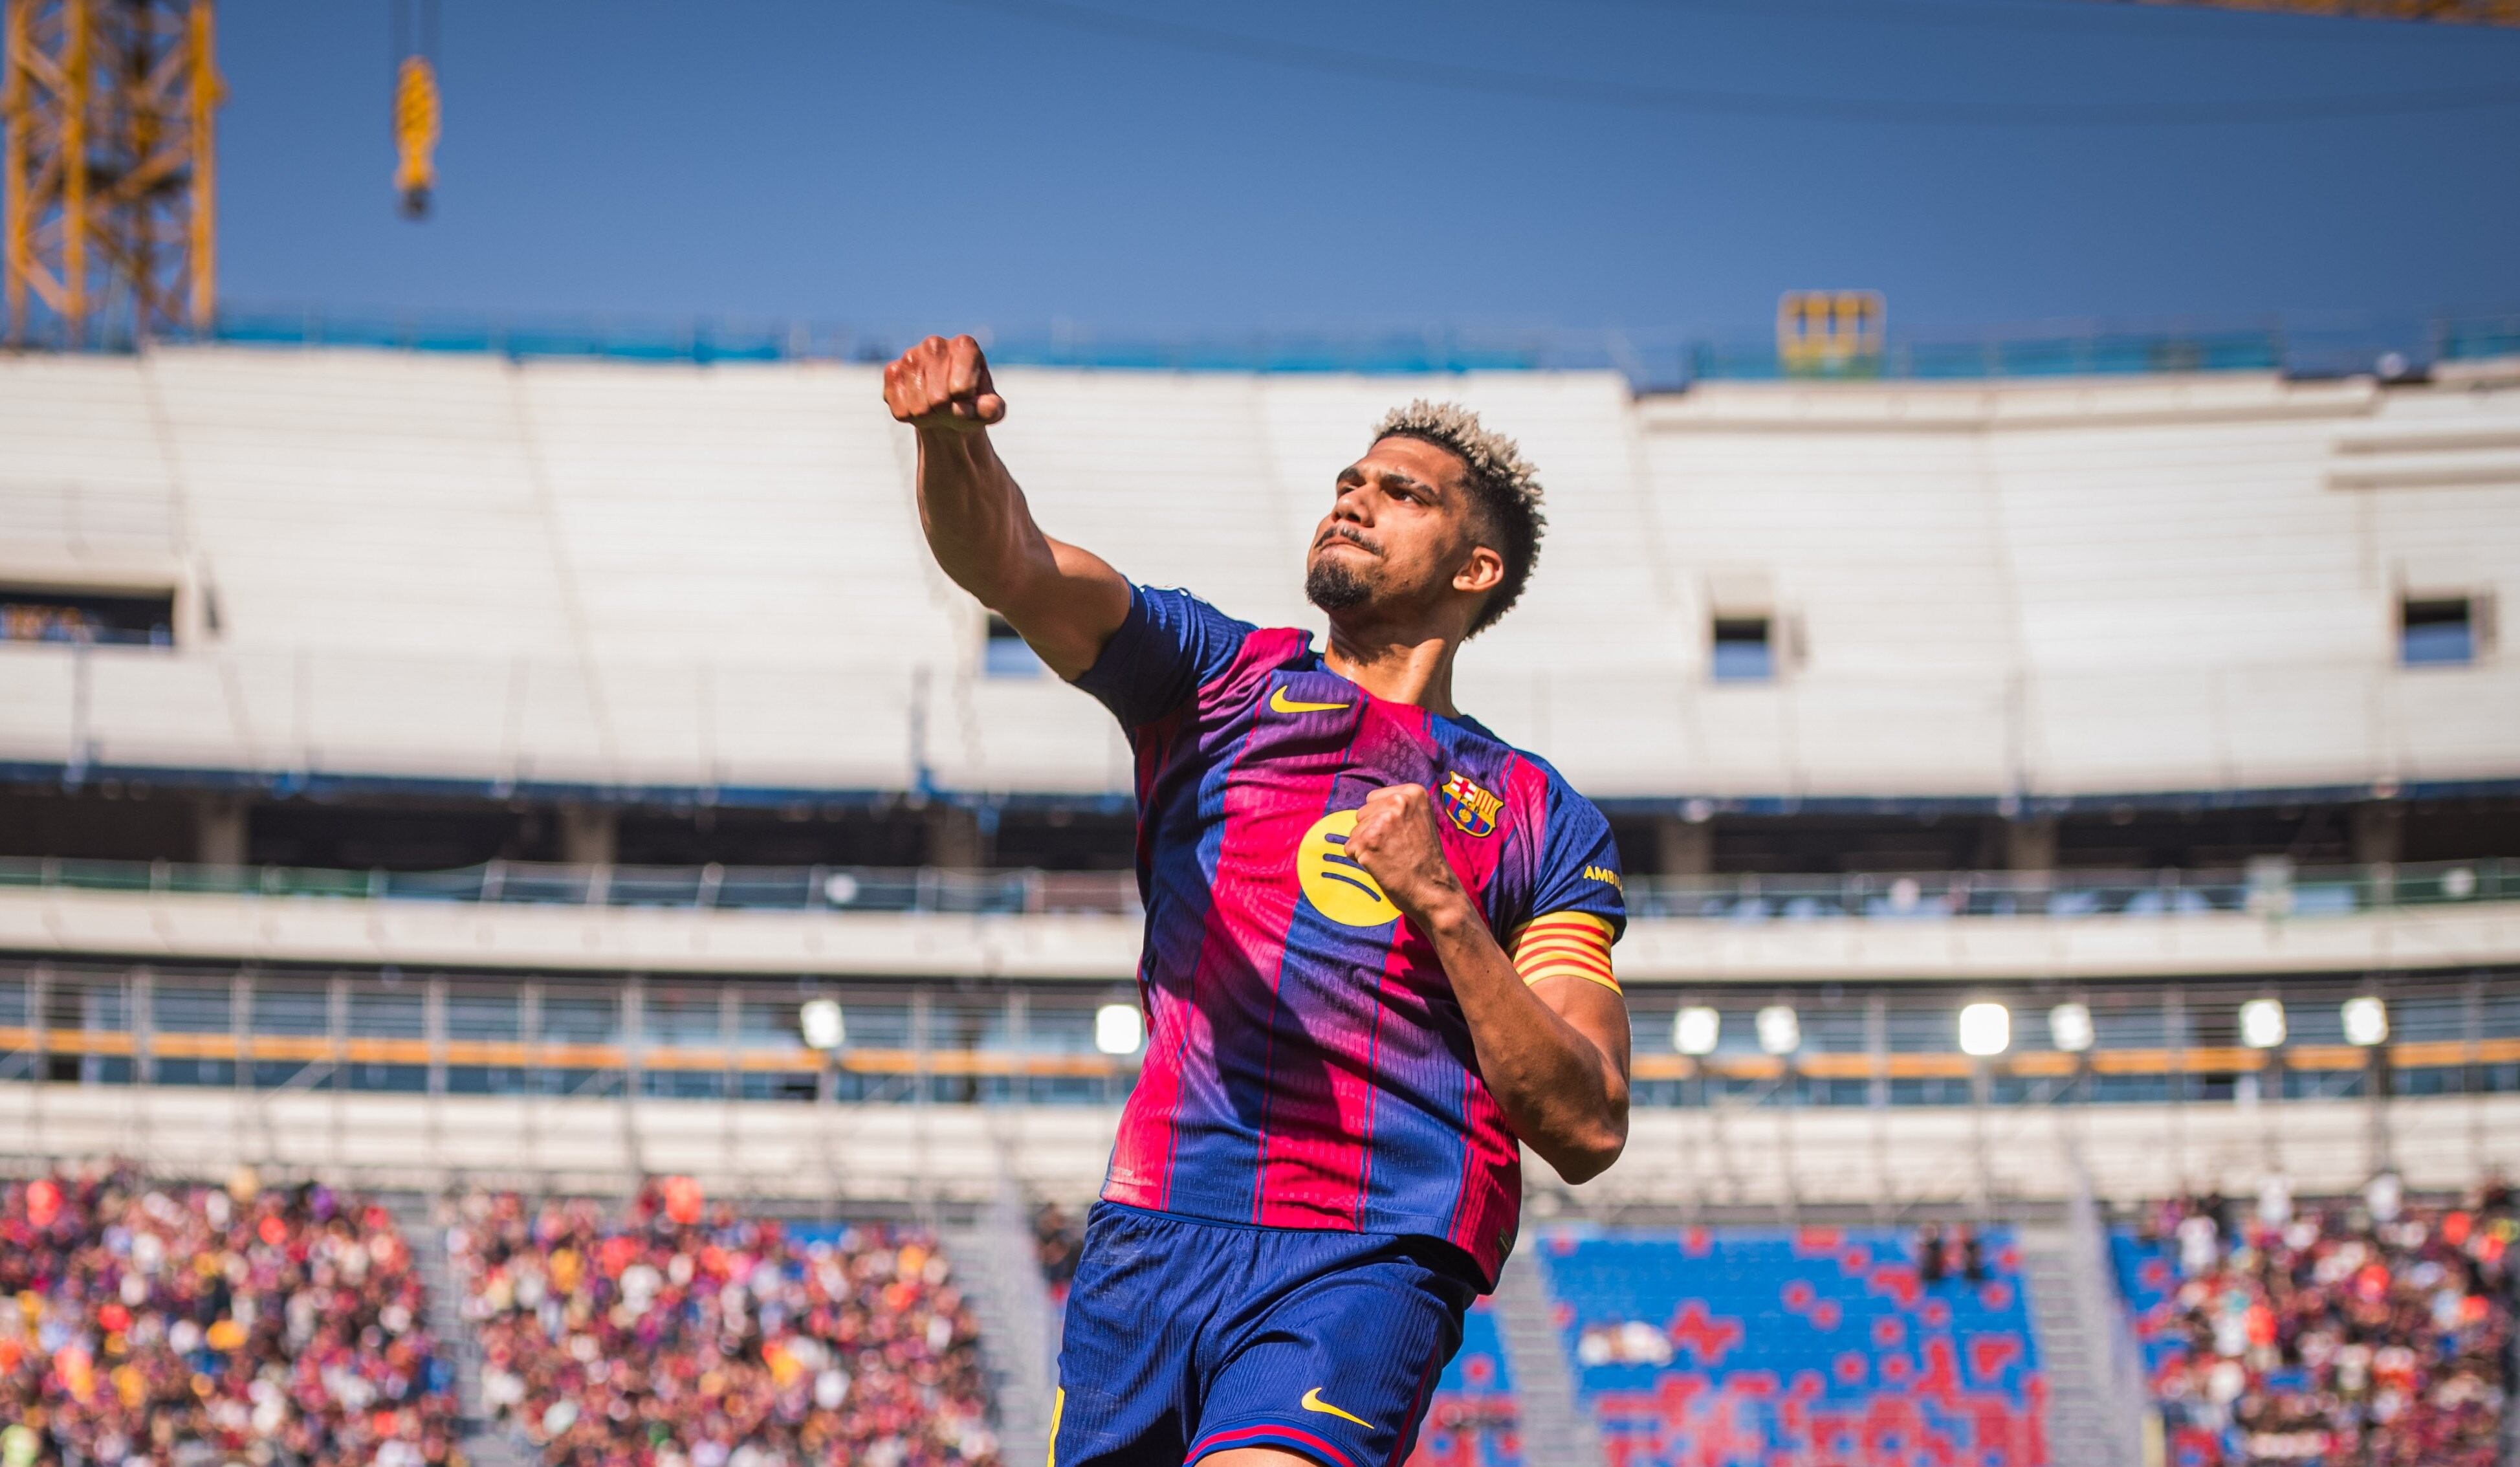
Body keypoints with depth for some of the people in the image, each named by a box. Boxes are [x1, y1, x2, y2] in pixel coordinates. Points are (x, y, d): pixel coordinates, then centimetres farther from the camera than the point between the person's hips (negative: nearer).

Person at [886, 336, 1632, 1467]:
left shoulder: (1546, 825, 14)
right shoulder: (1218, 675, 17)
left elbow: (1587, 1131, 5)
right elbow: (1008, 564, -2)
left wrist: (1444, 908, -6)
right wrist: (951, 435, -24)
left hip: (1369, 1261, -2)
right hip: (1148, 1237, 3)